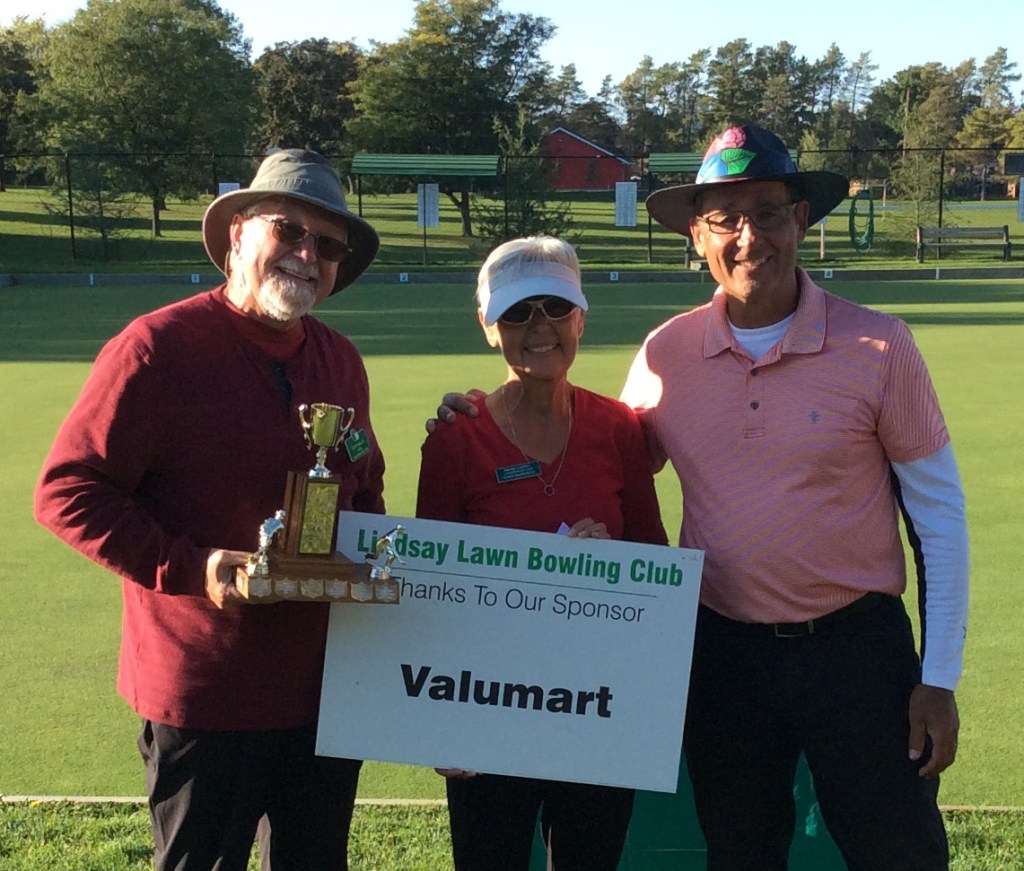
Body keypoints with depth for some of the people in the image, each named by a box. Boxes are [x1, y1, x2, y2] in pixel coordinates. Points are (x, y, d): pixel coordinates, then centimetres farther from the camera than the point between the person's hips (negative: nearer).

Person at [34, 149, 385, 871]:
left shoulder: (341, 361, 8)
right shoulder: (157, 347, -12)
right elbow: (67, 491, -14)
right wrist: (189, 569, -23)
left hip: (328, 685, 6)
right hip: (202, 694, -6)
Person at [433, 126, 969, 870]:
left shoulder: (877, 347, -9)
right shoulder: (666, 355, -2)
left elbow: (938, 512, -3)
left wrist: (940, 677, -5)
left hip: (854, 645, -2)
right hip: (722, 653, 3)